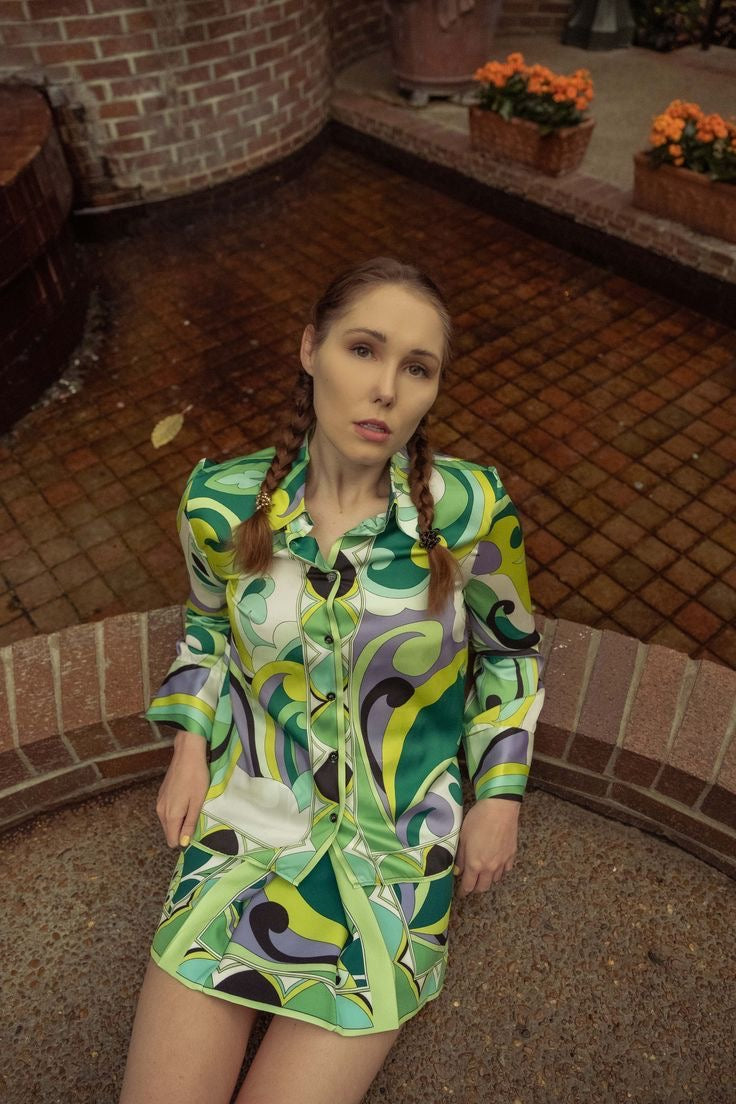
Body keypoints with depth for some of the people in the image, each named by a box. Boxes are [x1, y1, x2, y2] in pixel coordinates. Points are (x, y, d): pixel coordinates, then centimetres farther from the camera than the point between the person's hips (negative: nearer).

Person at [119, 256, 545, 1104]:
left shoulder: (468, 508, -15)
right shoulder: (221, 501, -10)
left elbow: (511, 649, 2)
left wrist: (499, 797, -2)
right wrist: (191, 741, -2)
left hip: (397, 848, -1)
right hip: (248, 817, 2)